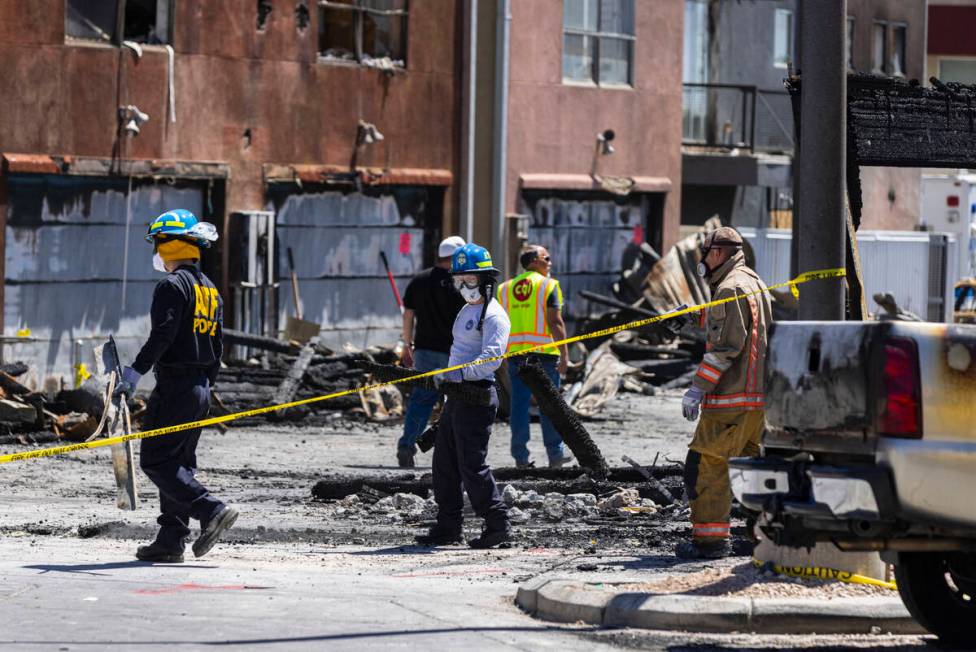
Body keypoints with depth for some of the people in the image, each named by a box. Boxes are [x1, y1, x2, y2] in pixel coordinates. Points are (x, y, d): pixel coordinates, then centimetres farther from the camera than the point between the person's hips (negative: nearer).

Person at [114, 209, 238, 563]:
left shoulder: (173, 285, -12)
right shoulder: (210, 289, 16)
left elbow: (162, 335, -22)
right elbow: (217, 347, 18)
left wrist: (134, 373, -25)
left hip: (175, 385, -9)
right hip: (200, 387, 9)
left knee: (156, 461, -7)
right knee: (178, 462, 11)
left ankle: (211, 510, -18)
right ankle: (171, 540, 9)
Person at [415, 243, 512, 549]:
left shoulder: (494, 316, -12)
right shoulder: (467, 311, 19)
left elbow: (491, 358, -23)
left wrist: (459, 374, -30)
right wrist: (446, 378, 19)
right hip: (456, 397, 10)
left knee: (471, 464, -11)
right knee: (445, 463, 11)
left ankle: (498, 525, -5)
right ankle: (447, 526, 17)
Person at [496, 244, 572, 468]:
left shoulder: (505, 288, 11)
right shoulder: (548, 285, -4)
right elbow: (555, 322, -11)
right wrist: (564, 353, -10)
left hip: (515, 352, 4)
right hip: (545, 353, -4)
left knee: (519, 405, 5)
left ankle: (520, 456, 4)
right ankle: (555, 454, 7)